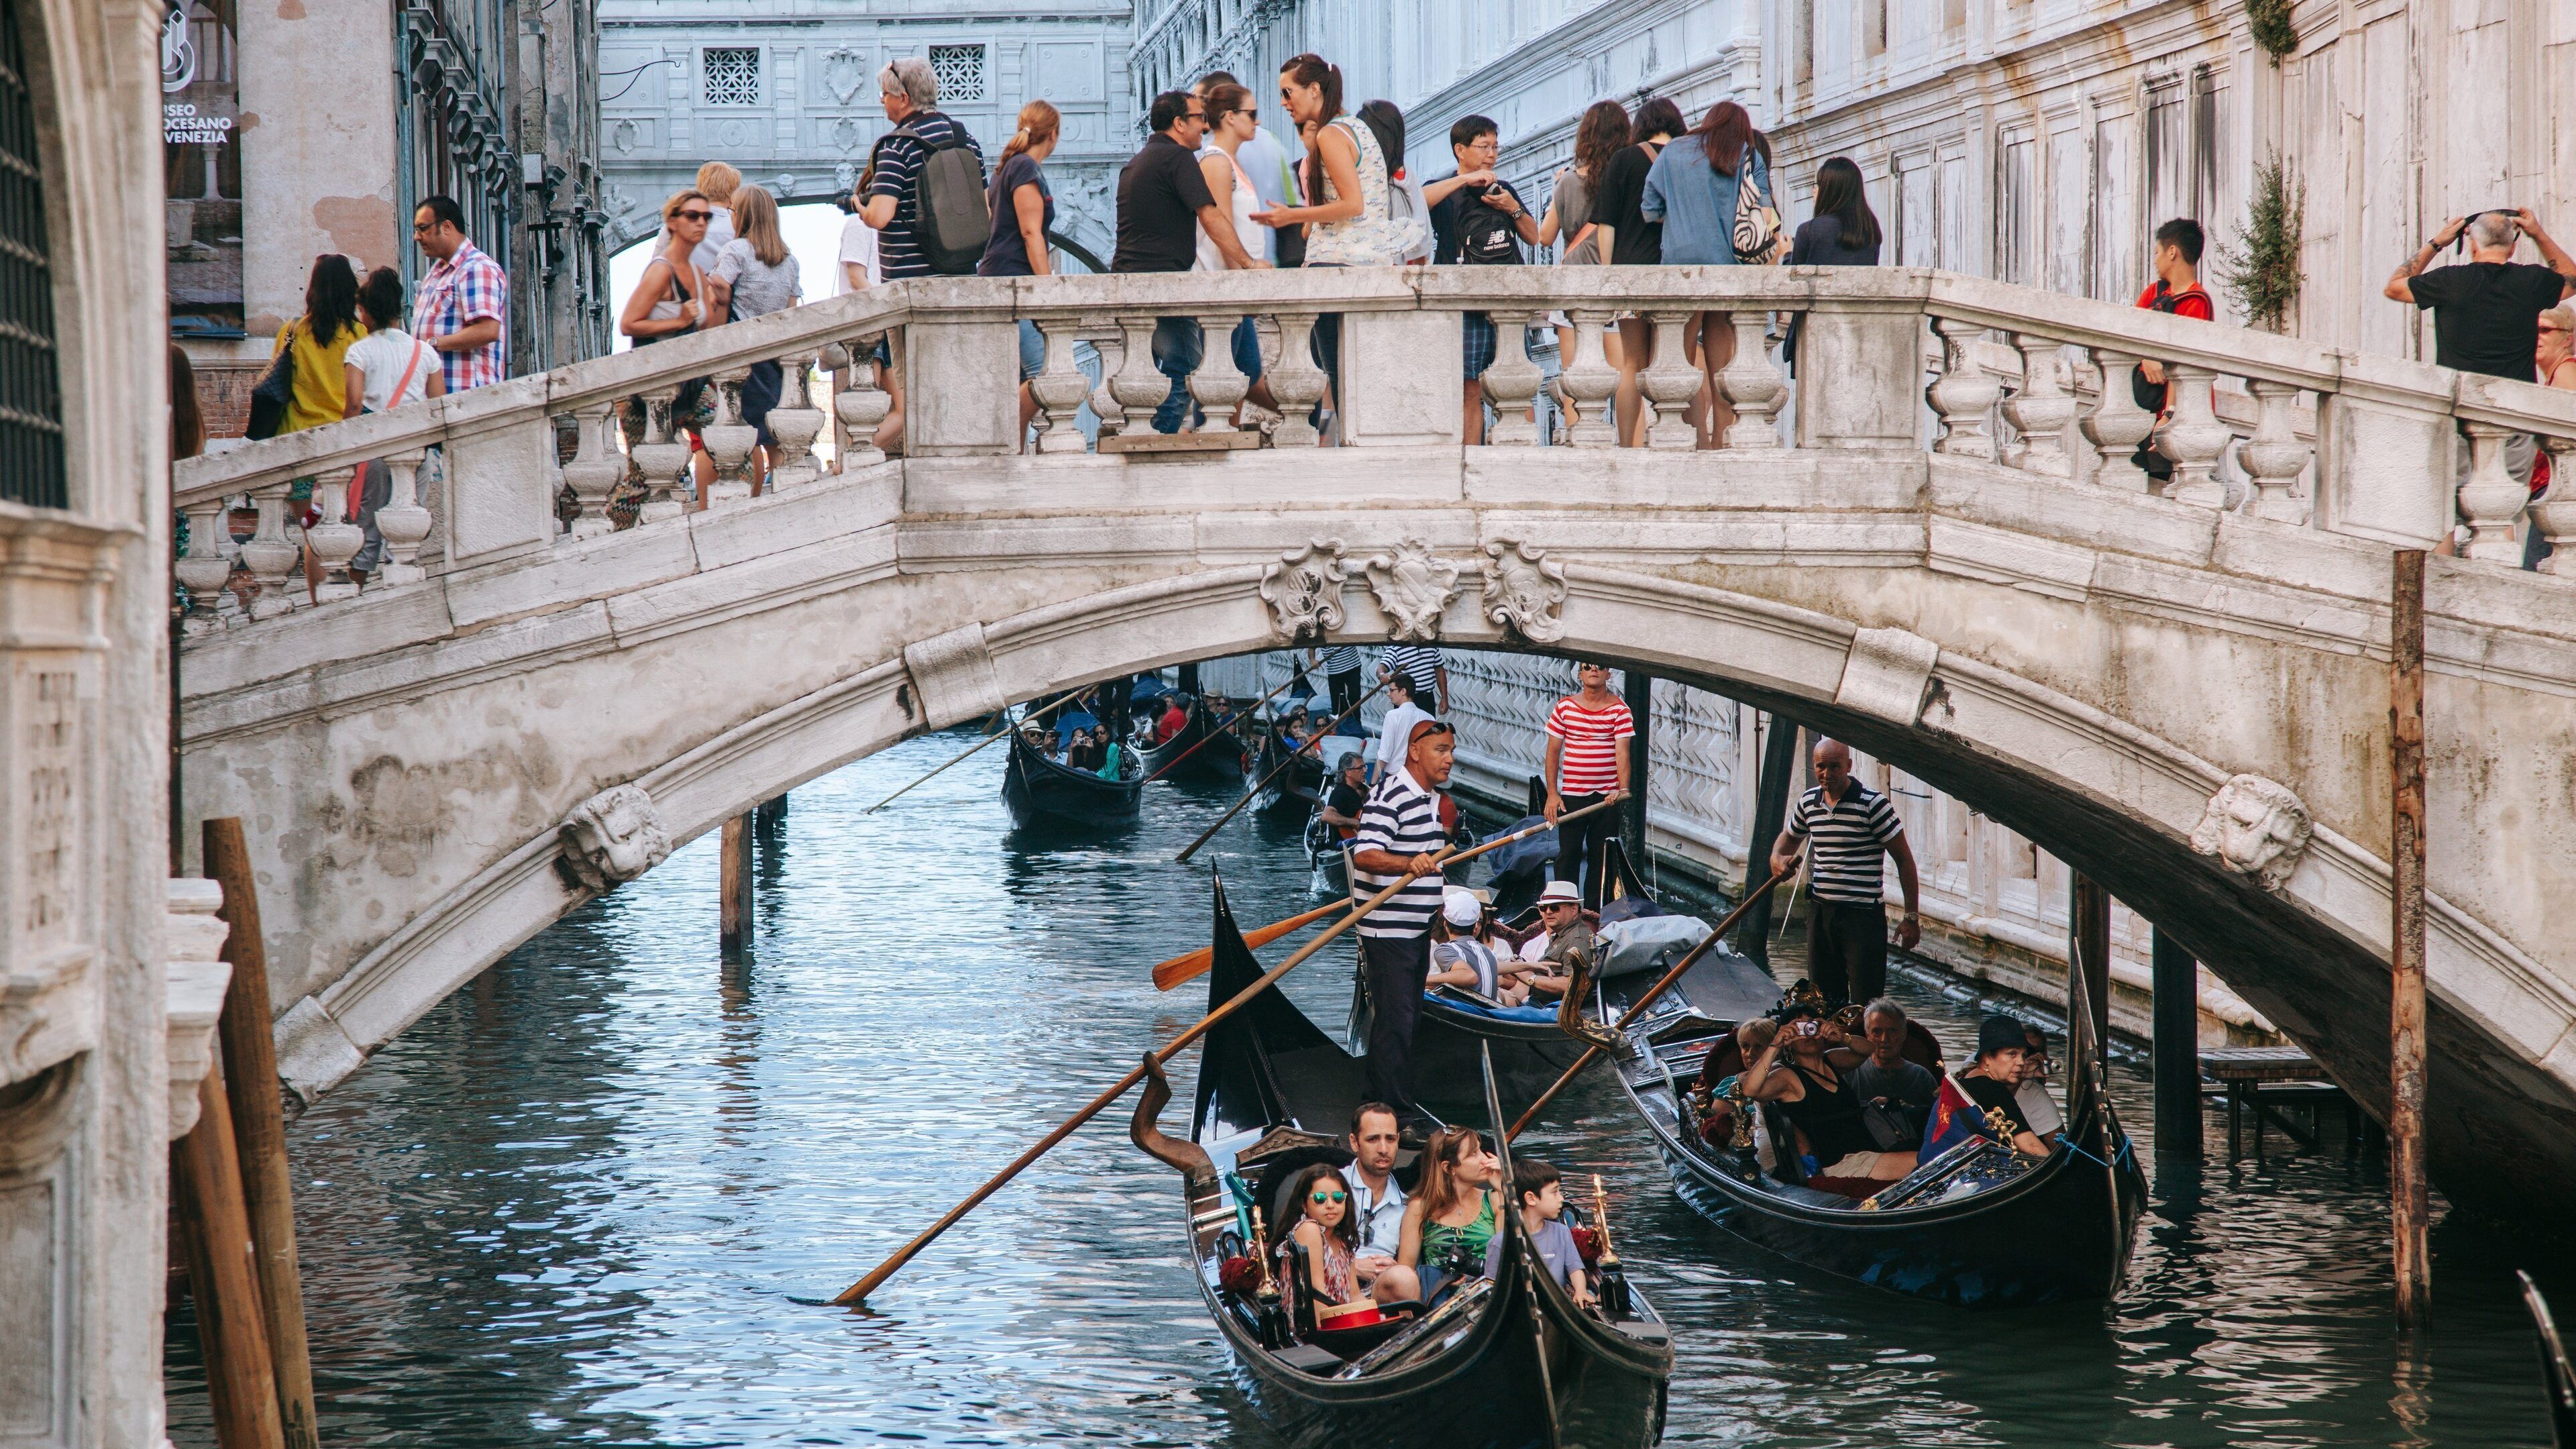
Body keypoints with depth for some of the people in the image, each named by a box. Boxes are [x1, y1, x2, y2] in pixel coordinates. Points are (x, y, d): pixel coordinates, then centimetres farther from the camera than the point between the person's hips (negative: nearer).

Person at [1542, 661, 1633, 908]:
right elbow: (1553, 751, 5)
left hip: (1608, 796, -1)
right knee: (1568, 854, 1)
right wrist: (1552, 794, -2)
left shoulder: (1619, 709, -2)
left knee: (1601, 857, 6)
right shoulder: (1565, 707, 3)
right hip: (1571, 795, 1)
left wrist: (1623, 789, -26)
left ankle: (1594, 913, 14)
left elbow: (1622, 752, -11)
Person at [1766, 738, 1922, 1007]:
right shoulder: (1808, 802, 7)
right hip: (1821, 911, 6)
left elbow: (1904, 858, -7)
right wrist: (1778, 858, 3)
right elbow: (1789, 837, 28)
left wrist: (1911, 917, -10)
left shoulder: (1871, 804, -11)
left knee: (1867, 1001, -8)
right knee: (1825, 997, 12)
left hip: (1864, 913, -6)